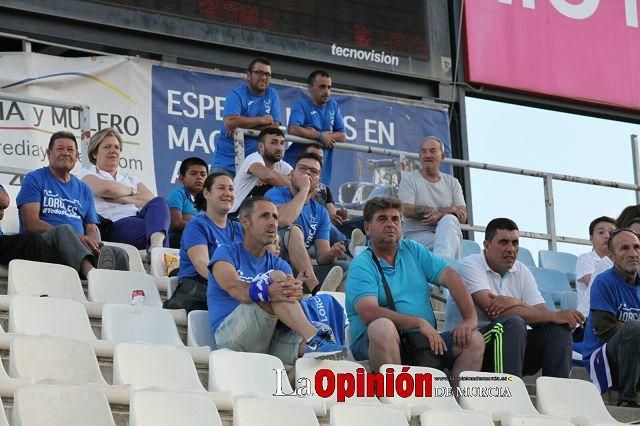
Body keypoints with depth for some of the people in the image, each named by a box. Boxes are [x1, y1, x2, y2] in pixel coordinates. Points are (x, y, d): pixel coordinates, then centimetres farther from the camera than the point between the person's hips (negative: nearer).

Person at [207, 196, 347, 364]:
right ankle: (313, 339, -39)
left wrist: (295, 292, -28)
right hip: (230, 336, -4)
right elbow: (234, 287, -16)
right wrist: (267, 292, -37)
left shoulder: (279, 265, 22)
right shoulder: (226, 253, 6)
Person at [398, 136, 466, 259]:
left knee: (449, 220, -34)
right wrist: (448, 210, -10)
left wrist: (440, 216, -17)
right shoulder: (409, 180, 6)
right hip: (417, 235, -3)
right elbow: (406, 211, -11)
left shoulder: (452, 182, 17)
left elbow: (462, 217, 6)